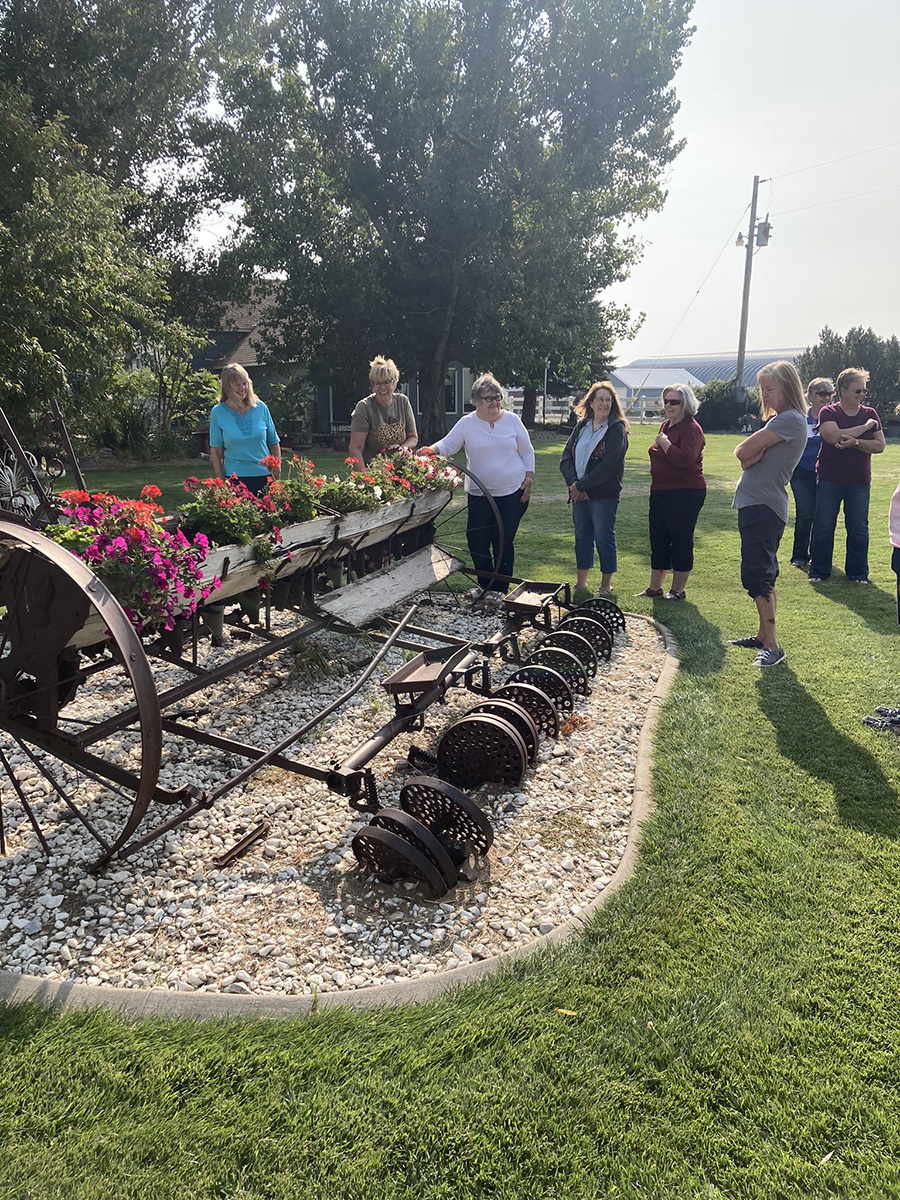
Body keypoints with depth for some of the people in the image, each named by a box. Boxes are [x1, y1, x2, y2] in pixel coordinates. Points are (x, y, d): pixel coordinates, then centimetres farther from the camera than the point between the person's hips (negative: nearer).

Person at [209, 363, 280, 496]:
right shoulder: (218, 412, -1)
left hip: (264, 475, 2)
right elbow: (215, 450, 1)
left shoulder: (260, 408, 4)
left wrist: (277, 468, 3)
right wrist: (221, 482, -4)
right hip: (235, 477, -2)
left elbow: (274, 443, 11)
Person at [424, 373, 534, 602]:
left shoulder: (512, 420, 2)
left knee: (503, 540, 0)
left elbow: (527, 452, 8)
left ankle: (500, 588, 15)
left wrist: (528, 479, 1)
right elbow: (447, 445, -5)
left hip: (513, 493, -1)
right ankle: (485, 584, 22)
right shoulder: (467, 423, 0)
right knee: (476, 539, 0)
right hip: (479, 494, 1)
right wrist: (432, 450, -26)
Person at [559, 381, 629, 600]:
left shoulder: (617, 430, -6)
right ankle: (580, 585, 23)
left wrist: (582, 485, -15)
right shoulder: (581, 427, 11)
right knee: (582, 539, 13)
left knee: (604, 540, 2)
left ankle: (606, 586, 15)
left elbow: (609, 465, -16)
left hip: (604, 496, -6)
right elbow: (566, 457, 5)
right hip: (579, 494, 6)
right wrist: (573, 483, -12)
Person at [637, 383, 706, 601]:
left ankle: (678, 590, 12)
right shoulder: (666, 425, 14)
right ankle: (654, 587, 23)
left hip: (685, 494, -9)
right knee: (658, 540, 13)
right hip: (661, 492, 9)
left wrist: (664, 442, -20)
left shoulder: (691, 429, -14)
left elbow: (685, 459, -30)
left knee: (681, 540, 1)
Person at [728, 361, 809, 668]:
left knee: (757, 575, -13)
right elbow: (745, 456, 9)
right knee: (763, 574, 14)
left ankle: (772, 646, -11)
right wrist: (753, 454, -10)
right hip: (756, 504, 10)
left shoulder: (790, 419, -12)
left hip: (763, 506, -10)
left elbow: (742, 451, -17)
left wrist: (749, 451, 2)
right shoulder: (777, 420, 19)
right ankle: (763, 636, 23)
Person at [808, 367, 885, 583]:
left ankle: (858, 572, 18)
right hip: (829, 480, -2)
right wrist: (865, 427, -13)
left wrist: (855, 442, -18)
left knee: (859, 529, 6)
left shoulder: (870, 414, 6)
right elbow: (834, 436, -22)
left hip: (859, 482, 3)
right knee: (823, 527, 2)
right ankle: (819, 571, 15)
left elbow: (880, 445, -1)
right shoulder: (828, 413, -4)